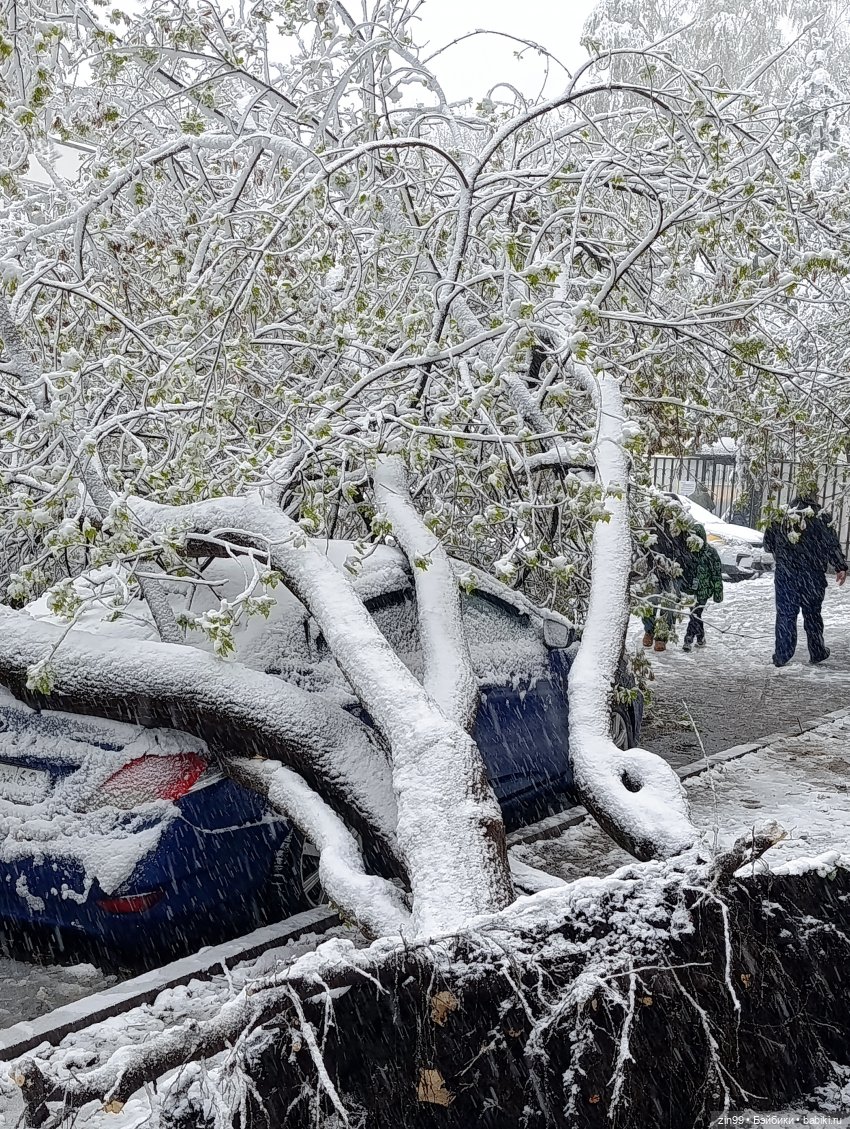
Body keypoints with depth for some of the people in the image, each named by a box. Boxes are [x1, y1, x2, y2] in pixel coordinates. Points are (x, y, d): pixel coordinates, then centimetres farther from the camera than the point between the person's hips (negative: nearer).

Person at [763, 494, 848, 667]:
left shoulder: (780, 522, 5)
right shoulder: (820, 520, -1)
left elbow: (768, 545, 11)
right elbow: (832, 545, -7)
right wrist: (841, 567, -5)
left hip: (784, 577, 1)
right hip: (813, 576, -1)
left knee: (785, 615, 6)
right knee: (812, 614, 13)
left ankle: (782, 655, 3)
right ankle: (817, 653, 20)